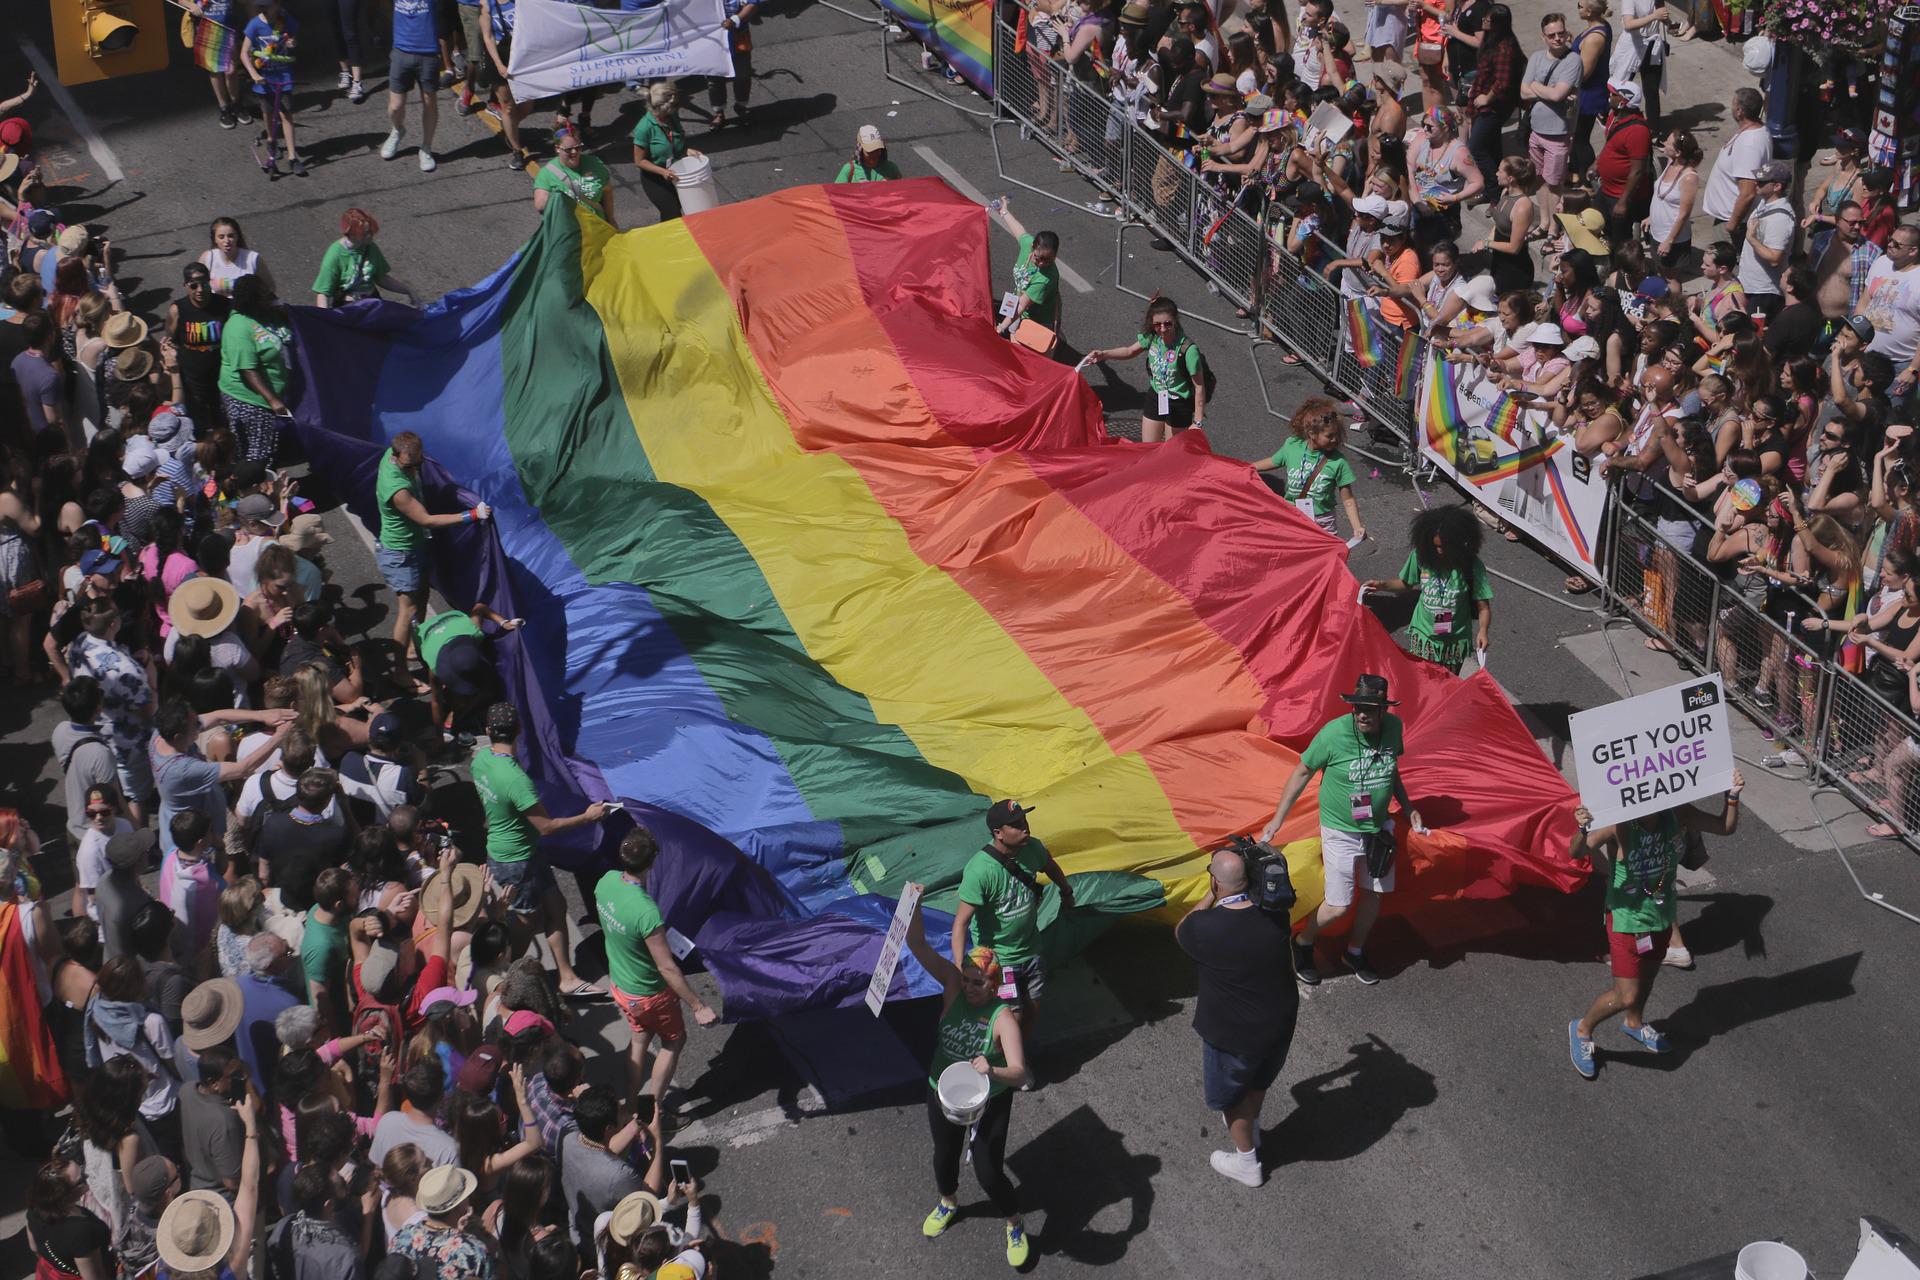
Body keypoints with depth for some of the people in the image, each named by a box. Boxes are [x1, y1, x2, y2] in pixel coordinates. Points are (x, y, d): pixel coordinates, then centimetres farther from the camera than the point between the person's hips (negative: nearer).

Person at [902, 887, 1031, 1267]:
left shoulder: (1003, 1018, -28)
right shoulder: (954, 985, -18)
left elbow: (1018, 1073, -36)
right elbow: (918, 946, -28)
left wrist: (992, 1071, -57)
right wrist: (913, 906, -45)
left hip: (989, 1102, -4)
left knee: (989, 1172, 3)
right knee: (944, 1156, 25)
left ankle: (1016, 1227, 32)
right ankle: (948, 1204, 57)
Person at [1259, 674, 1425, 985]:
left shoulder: (1393, 727, -10)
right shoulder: (1334, 733, -25)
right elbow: (1303, 772, -11)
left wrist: (1407, 807, 10)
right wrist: (1278, 818, -9)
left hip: (1379, 828, 5)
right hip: (1341, 831, -5)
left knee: (1373, 894, 17)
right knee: (1338, 907, -3)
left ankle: (1354, 952, 41)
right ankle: (1303, 944, 27)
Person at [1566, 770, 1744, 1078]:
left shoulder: (1677, 814, -16)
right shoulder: (1619, 826, -31)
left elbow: (1725, 827, -4)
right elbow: (1576, 853, -37)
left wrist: (1733, 796, -20)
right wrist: (1582, 831, -58)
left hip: (1662, 915, 6)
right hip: (1627, 920, -5)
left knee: (1647, 975, 28)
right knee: (1626, 995, -2)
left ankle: (1634, 1022, 57)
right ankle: (1582, 1030, 26)